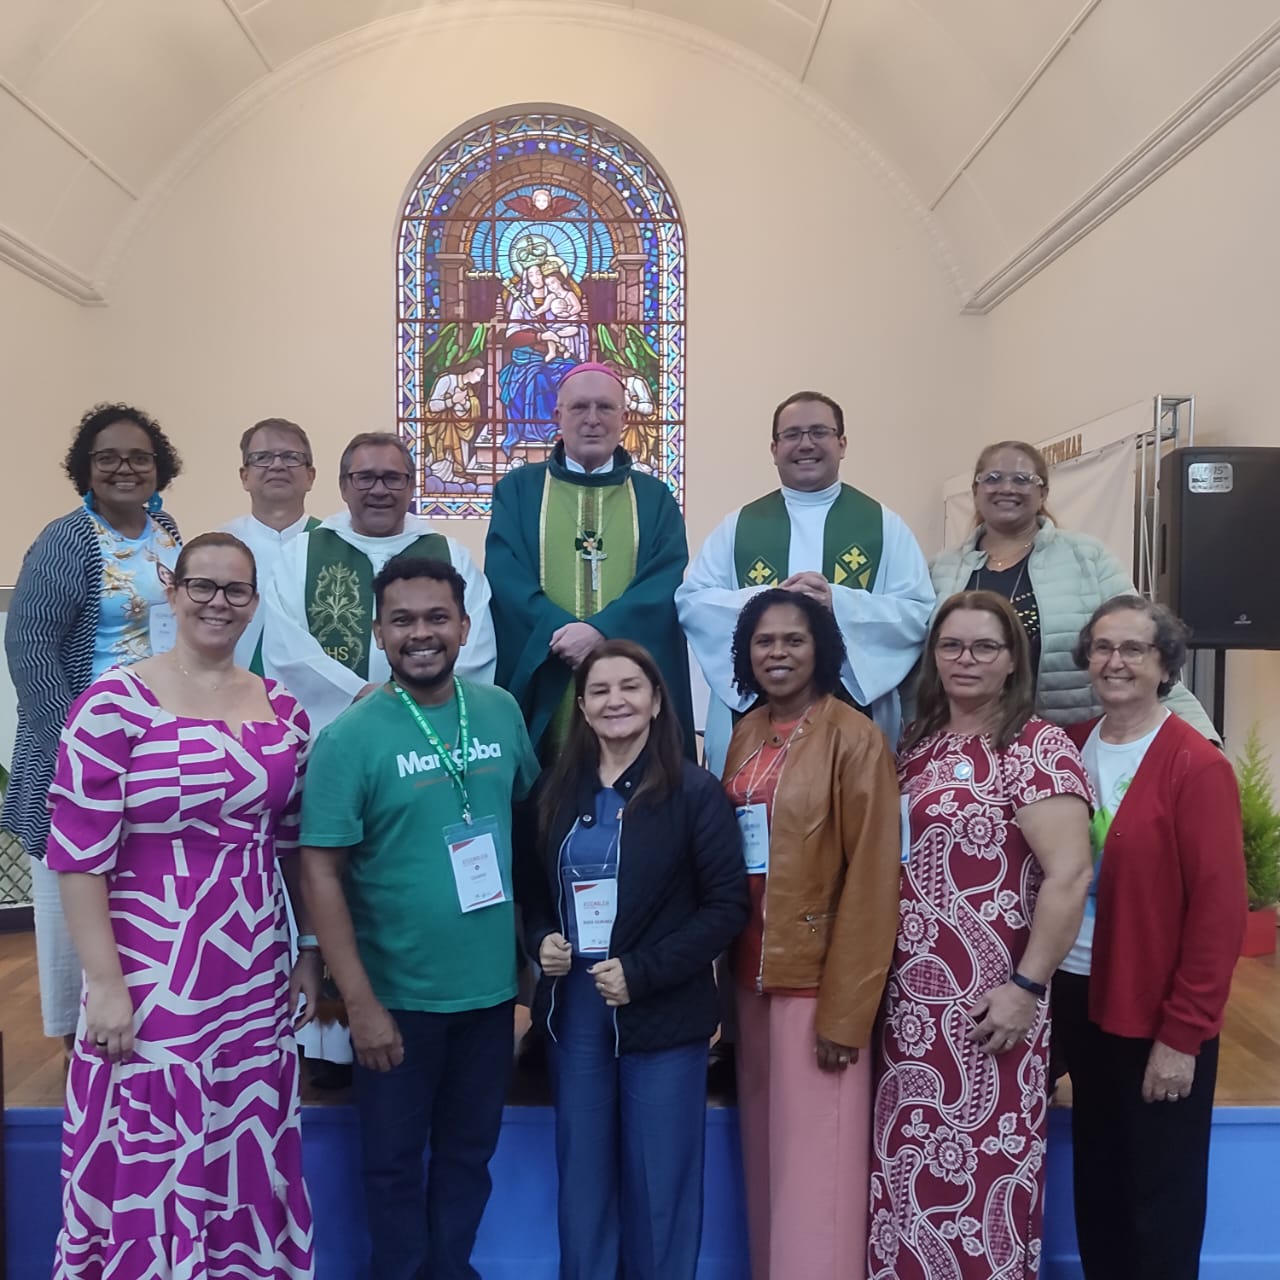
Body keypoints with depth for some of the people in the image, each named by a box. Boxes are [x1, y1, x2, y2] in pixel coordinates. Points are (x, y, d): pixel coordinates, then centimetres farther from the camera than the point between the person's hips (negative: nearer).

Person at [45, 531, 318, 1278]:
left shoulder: (283, 710, 5)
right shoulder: (115, 703, -10)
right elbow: (79, 855, -11)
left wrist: (313, 951, 11)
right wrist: (106, 983, -13)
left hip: (258, 977, 5)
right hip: (150, 979, -4)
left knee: (251, 1155, 16)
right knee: (148, 1159, 8)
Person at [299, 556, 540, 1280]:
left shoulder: (502, 711, -2)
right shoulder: (350, 738, -14)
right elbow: (321, 873, -14)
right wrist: (360, 1002, -16)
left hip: (491, 984, 4)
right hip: (399, 994, -3)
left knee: (469, 1150, 20)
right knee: (395, 1159, 15)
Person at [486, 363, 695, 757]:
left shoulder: (655, 498, 11)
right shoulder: (517, 489, 9)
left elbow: (668, 583, -4)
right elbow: (505, 578, -3)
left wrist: (602, 631, -19)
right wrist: (560, 632, -19)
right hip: (543, 697, 0)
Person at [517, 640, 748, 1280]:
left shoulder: (694, 791, -10)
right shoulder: (556, 789, 3)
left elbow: (727, 905, -11)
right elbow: (529, 886, 13)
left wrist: (641, 972, -17)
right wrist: (540, 939, -7)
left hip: (662, 1014, -4)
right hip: (573, 1009, 4)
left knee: (659, 1184, 9)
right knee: (581, 1178, 16)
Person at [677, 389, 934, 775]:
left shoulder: (884, 525, 7)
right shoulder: (737, 526, 10)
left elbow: (920, 614, -2)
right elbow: (690, 602, 1)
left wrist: (838, 601, -17)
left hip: (855, 708, 0)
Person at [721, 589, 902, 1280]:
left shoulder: (856, 739, -11)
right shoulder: (746, 735, 8)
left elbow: (871, 880, -14)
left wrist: (845, 1010, -15)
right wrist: (733, 965, 7)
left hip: (819, 978, -6)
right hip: (753, 971, 6)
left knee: (814, 1160, 3)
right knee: (764, 1150, 17)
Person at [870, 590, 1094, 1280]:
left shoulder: (1036, 747, -9)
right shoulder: (917, 745, 10)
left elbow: (1069, 874, -17)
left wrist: (1027, 986, -19)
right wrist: (884, 986, 10)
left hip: (982, 1006, -6)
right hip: (909, 1001, 6)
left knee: (982, 1174, 4)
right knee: (905, 1168, 15)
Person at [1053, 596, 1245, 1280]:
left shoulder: (1196, 766, -14)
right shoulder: (1070, 749, 3)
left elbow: (1219, 908, -15)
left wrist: (1183, 1034, -15)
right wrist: (1044, 987, 1)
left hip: (1157, 1018, -5)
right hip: (1081, 998, 5)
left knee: (1159, 1197, 11)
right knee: (1096, 1184, 19)